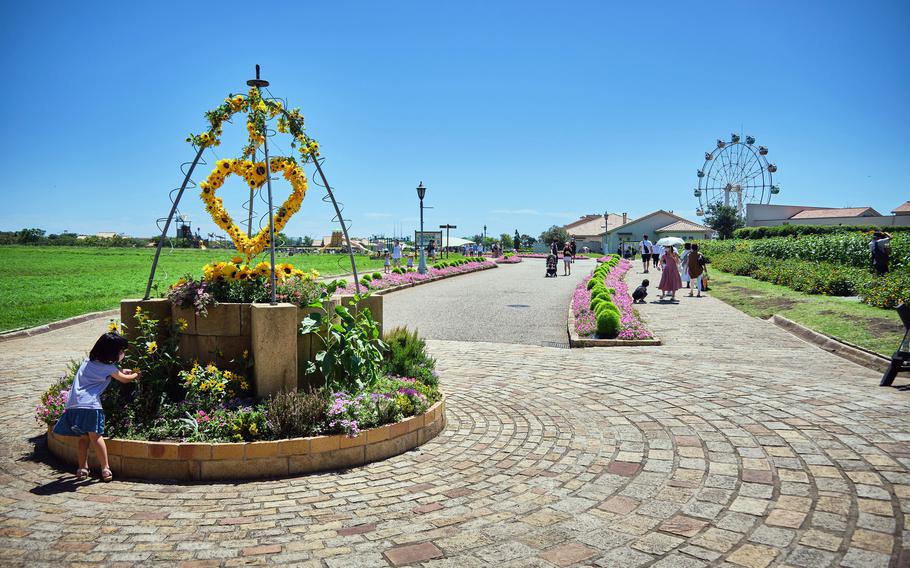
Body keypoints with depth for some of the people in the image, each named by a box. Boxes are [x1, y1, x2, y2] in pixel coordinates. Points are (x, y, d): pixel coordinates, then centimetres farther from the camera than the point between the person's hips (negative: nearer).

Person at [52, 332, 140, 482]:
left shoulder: (89, 361, 18)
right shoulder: (108, 367, -2)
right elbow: (124, 379, 14)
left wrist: (121, 372, 35)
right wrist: (136, 375, 32)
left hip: (73, 404, 7)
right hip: (89, 404, -7)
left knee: (83, 437, 13)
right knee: (95, 436, -4)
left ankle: (82, 469, 16)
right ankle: (105, 469, -1)